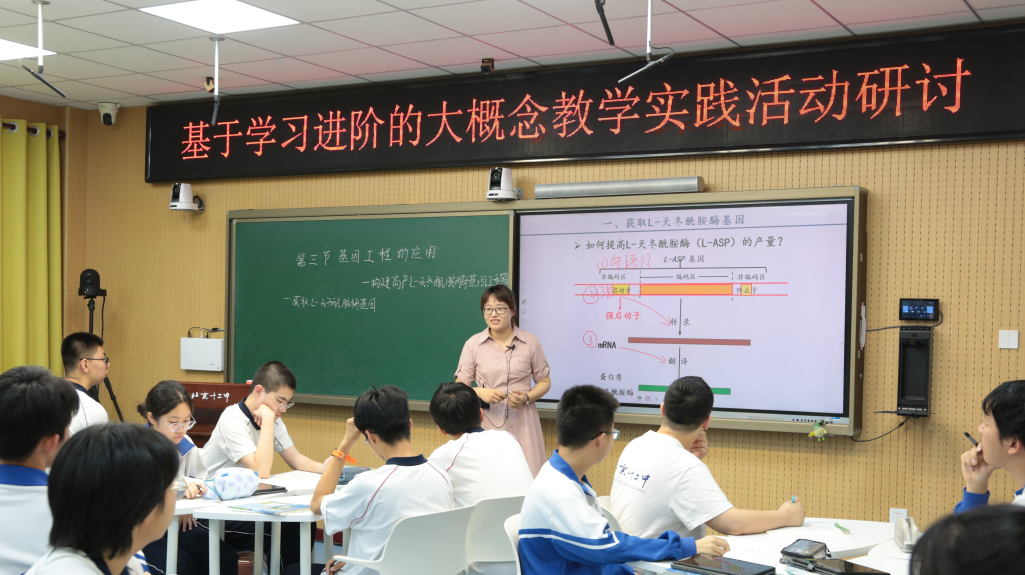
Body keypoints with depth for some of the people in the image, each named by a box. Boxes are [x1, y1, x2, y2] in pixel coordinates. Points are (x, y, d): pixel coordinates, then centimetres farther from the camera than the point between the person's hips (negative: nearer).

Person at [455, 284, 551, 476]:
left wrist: (527, 397, -8)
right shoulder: (473, 344, 4)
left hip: (522, 422, 0)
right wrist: (480, 392, -14)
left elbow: (544, 381, 12)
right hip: (486, 422, 0)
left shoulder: (530, 343, 4)